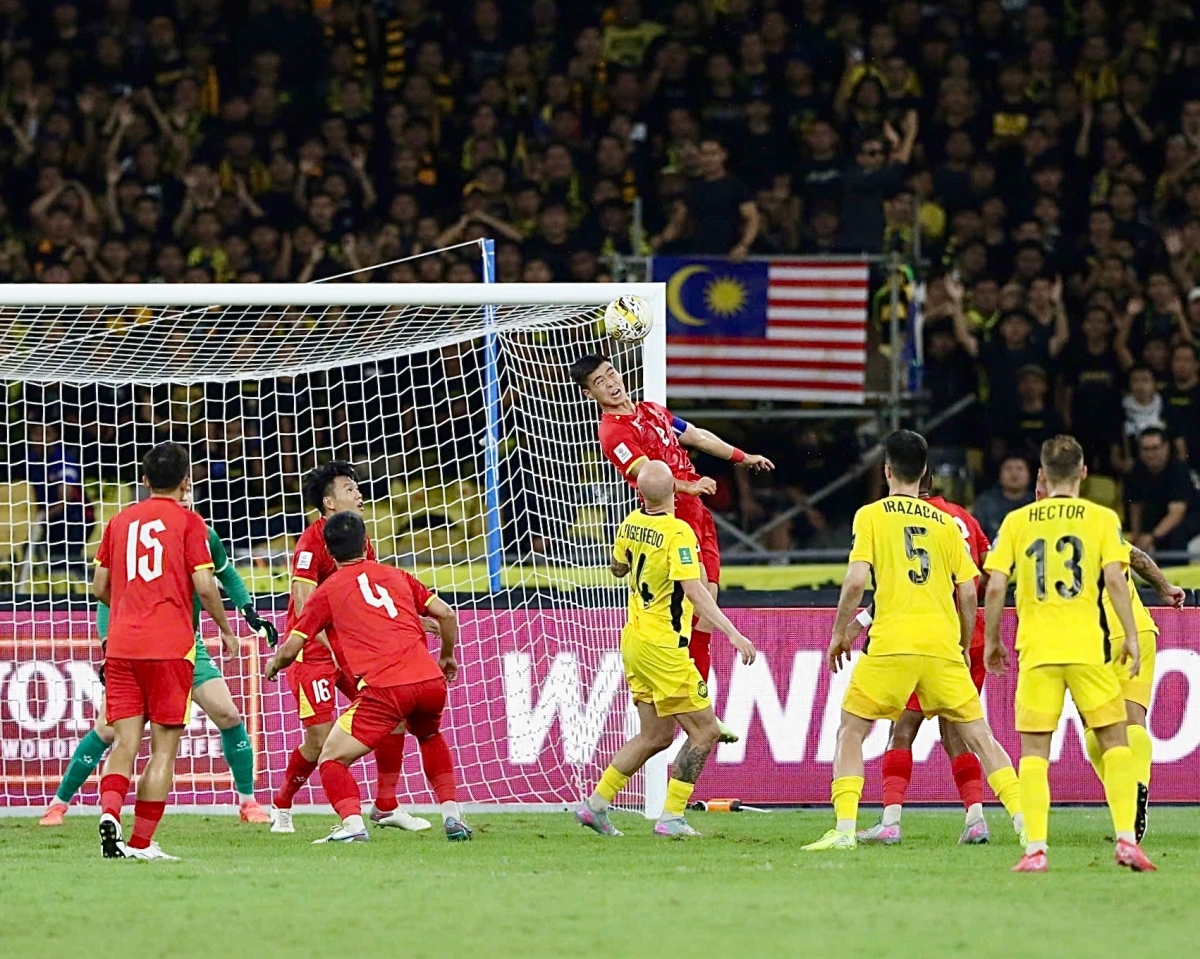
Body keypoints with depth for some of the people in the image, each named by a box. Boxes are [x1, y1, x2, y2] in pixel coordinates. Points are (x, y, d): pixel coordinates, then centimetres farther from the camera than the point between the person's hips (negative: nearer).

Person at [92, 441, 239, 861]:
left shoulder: (120, 521, 13)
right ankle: (141, 842, -3)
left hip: (121, 644, 4)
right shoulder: (187, 521, 1)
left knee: (125, 742, 3)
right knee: (164, 747, 2)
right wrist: (226, 630, 9)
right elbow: (204, 586, -6)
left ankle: (109, 812, -23)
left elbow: (100, 587, 15)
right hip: (170, 645, -4)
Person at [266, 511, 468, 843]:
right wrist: (447, 656, 36)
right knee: (429, 736, 36)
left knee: (332, 757, 5)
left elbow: (290, 650, 10)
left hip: (384, 689, -5)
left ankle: (353, 825, -20)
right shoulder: (396, 575, 21)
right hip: (431, 680, 5)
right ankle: (453, 818, 24)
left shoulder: (328, 590, 11)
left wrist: (273, 665, 33)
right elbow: (446, 614, 18)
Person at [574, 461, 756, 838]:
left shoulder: (631, 524, 3)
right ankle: (671, 818, -3)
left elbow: (618, 568, 21)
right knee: (705, 730, 0)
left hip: (635, 638, 8)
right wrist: (734, 634, -31)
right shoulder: (677, 533, -19)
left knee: (655, 736, 17)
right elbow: (694, 591, -27)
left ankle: (595, 804, 16)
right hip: (663, 647, -8)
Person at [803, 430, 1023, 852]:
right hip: (942, 643, 3)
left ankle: (845, 829, -3)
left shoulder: (871, 516, 4)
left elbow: (856, 580, -7)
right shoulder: (945, 522, 13)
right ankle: (1026, 820, 1)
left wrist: (840, 633, 6)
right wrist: (963, 648, 22)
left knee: (850, 731, 9)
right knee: (978, 735, 9)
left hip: (891, 644, -3)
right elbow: (968, 594, 9)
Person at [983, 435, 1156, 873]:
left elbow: (995, 586, 1)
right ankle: (1126, 839, -4)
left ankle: (1035, 848, -7)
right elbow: (1114, 579, -7)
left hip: (1036, 650, 1)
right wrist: (1130, 637, -2)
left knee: (1034, 750, 4)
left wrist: (992, 641, 12)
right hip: (1088, 647, -1)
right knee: (1115, 741, 8)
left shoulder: (1017, 521, 7)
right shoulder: (1101, 518, 4)